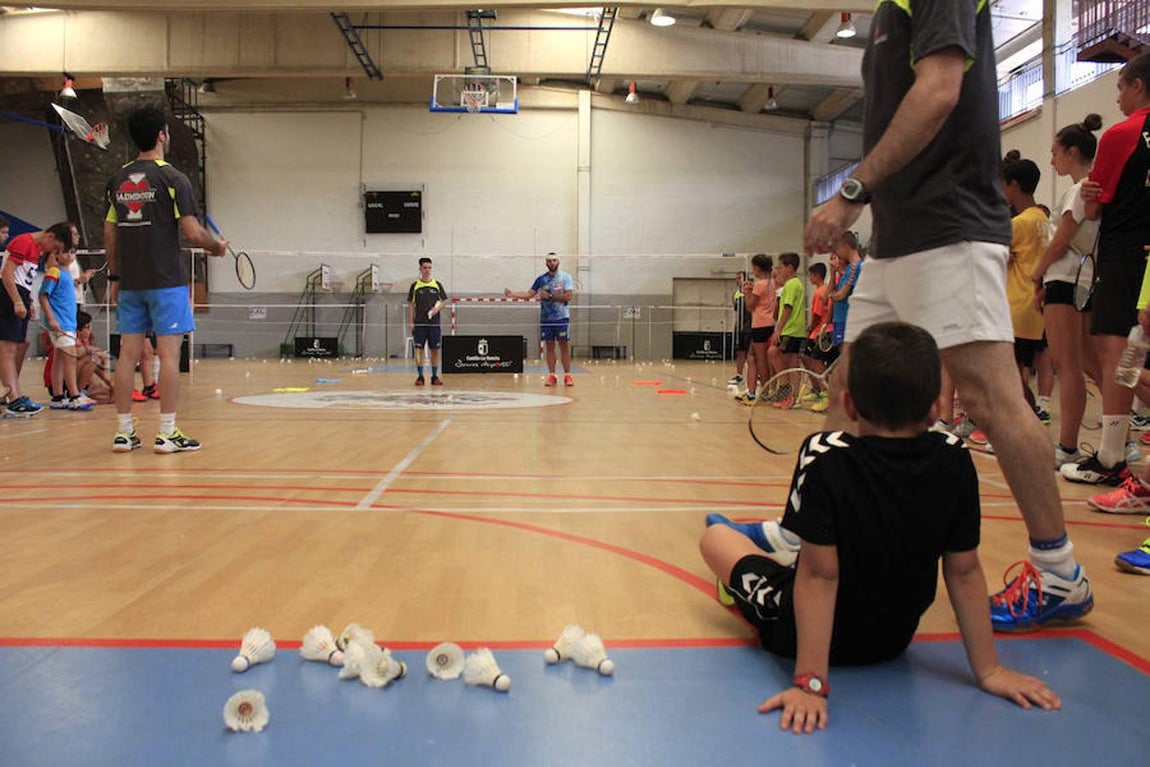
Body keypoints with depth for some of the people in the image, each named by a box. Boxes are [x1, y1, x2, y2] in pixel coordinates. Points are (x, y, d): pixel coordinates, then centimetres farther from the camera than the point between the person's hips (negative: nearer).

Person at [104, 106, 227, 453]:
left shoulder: (117, 180, 11)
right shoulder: (172, 178, -7)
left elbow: (109, 232, 14)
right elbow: (193, 233, -12)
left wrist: (115, 276, 21)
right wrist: (217, 246, 7)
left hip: (129, 282, 6)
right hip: (166, 281, -6)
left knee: (128, 354, 7)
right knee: (169, 354, -3)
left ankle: (123, 432, 11)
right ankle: (167, 433, -2)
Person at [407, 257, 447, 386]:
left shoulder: (437, 284, 7)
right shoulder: (415, 286, 4)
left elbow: (442, 301, 10)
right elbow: (411, 305, 5)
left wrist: (437, 308, -12)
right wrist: (410, 322, -2)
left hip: (434, 323, 1)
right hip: (419, 323, -1)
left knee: (435, 350, 3)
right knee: (419, 349, -1)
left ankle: (435, 376, 11)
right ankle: (420, 377, 7)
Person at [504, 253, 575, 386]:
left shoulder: (565, 277, -2)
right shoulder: (541, 279, 8)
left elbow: (568, 296, -12)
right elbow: (528, 294, 9)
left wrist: (550, 296, -14)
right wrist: (513, 294, -4)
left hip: (562, 318, -3)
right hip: (546, 319, 3)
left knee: (564, 346, -2)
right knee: (549, 347, 3)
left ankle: (567, 375, 2)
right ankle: (551, 376, 7)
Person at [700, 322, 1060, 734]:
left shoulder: (825, 458, -29)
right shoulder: (954, 461, -17)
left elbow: (819, 575, -27)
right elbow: (964, 572, -11)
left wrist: (810, 682, -22)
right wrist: (988, 670, -2)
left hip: (801, 633, -4)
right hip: (894, 640, 4)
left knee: (715, 536, 17)